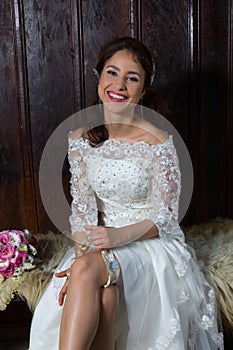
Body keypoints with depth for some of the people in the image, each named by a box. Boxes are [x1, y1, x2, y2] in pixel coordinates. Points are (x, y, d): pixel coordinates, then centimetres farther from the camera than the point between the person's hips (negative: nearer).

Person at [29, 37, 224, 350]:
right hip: (102, 241, 4)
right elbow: (82, 207, -3)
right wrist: (81, 254, -20)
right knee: (103, 295, -29)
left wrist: (120, 235, -28)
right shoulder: (81, 139, 0)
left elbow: (166, 217, -11)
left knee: (87, 272, -32)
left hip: (150, 241, -3)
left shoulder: (159, 143, -13)